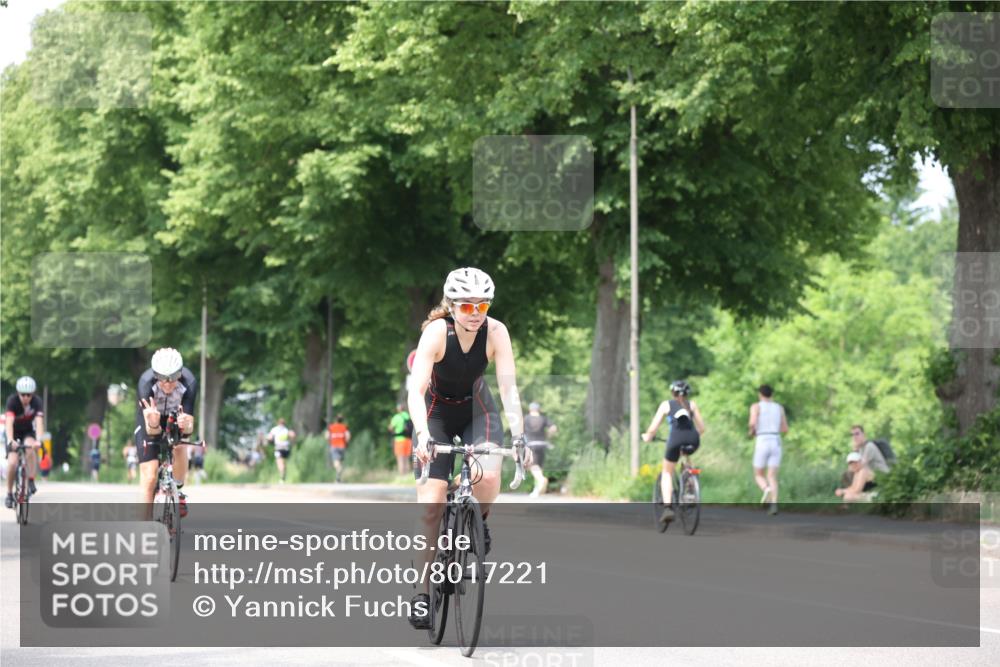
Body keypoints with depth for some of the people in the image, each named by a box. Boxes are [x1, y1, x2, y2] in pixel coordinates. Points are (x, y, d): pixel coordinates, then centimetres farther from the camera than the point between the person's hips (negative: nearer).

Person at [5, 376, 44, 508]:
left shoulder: (36, 402, -25)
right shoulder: (12, 400, -29)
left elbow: (39, 421, -36)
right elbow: (9, 422, -41)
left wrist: (38, 440, -53)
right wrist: (10, 440, -56)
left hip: (28, 431, 1)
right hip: (13, 432, -1)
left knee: (30, 448, -33)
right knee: (12, 463, -18)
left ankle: (31, 482, -20)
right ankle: (9, 494, 1)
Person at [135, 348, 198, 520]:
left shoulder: (189, 383, -33)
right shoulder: (146, 382, -36)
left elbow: (189, 428, -34)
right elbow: (150, 429, -39)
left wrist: (186, 425, -57)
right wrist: (153, 424, -62)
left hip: (175, 418, 2)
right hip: (150, 422, -2)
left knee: (180, 447, -28)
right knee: (149, 478, -10)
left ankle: (178, 491, -1)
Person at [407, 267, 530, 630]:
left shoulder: (495, 332, -22)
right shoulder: (436, 332, -27)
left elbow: (509, 388, -25)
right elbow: (416, 391, -35)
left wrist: (519, 437, -36)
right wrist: (422, 435, -49)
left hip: (477, 412, 1)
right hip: (436, 414, -1)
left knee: (487, 478, -27)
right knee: (431, 504, -11)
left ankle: (479, 521, 7)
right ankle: (423, 591, -2)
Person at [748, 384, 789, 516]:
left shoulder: (756, 407, 1)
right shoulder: (779, 408, 12)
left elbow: (752, 423, -15)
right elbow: (785, 429, 14)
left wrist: (752, 431, 7)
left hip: (762, 444, -3)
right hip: (776, 443, 3)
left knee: (758, 475, 11)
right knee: (772, 477, 3)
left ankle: (767, 490, -23)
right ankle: (773, 504, -19)